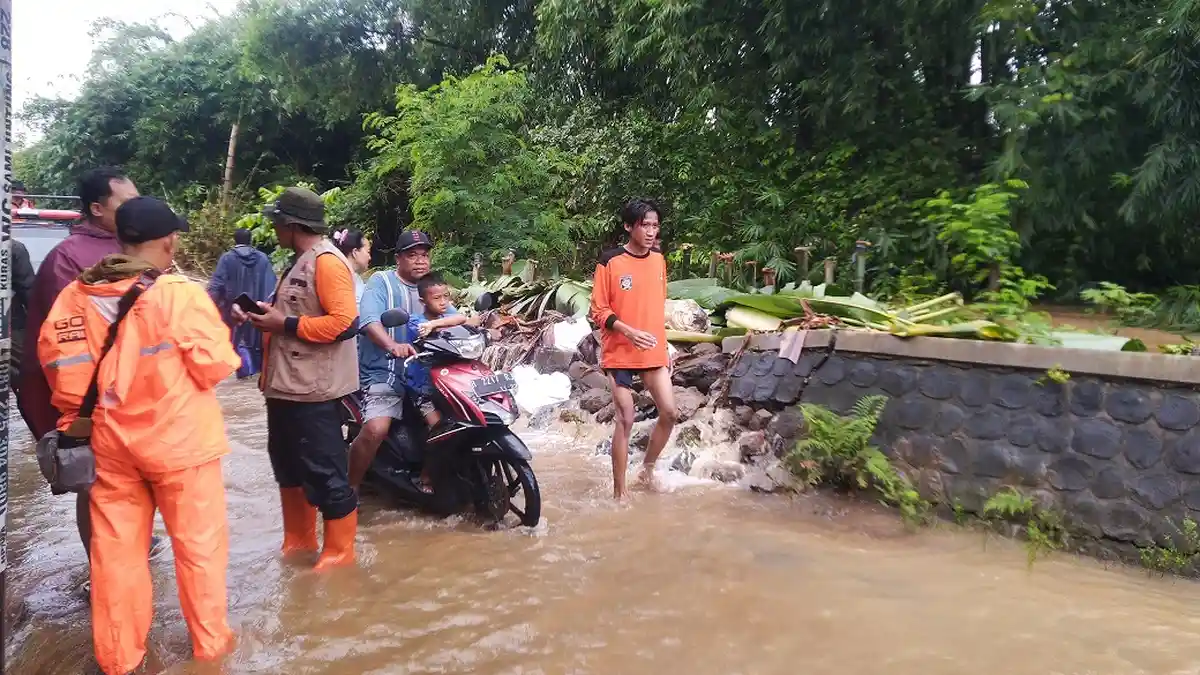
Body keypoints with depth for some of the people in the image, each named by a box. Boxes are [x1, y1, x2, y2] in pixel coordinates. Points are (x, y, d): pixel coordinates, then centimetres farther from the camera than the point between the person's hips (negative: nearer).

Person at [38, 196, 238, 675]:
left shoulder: (78, 295, -2)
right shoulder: (181, 295, -18)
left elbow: (58, 358, 7)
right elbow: (215, 367, -13)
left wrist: (74, 414, 21)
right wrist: (217, 336, 6)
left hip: (111, 441, 5)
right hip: (179, 441, -4)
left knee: (116, 549, 15)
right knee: (198, 544, 11)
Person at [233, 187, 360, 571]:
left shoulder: (327, 261, -17)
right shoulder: (301, 263, 16)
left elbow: (344, 322, -26)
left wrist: (284, 324, -21)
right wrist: (262, 317, 9)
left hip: (314, 389, -11)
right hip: (287, 385, 11)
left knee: (324, 473, -2)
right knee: (288, 466, 21)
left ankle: (339, 553, 11)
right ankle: (298, 542, 35)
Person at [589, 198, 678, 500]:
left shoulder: (659, 260, 7)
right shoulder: (610, 262, -11)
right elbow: (598, 310, -9)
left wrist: (665, 347, 16)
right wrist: (629, 331, -23)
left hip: (654, 353, 5)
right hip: (620, 354, -5)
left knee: (669, 413, 4)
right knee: (625, 420, -3)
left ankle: (648, 467, 27)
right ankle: (619, 490, 9)